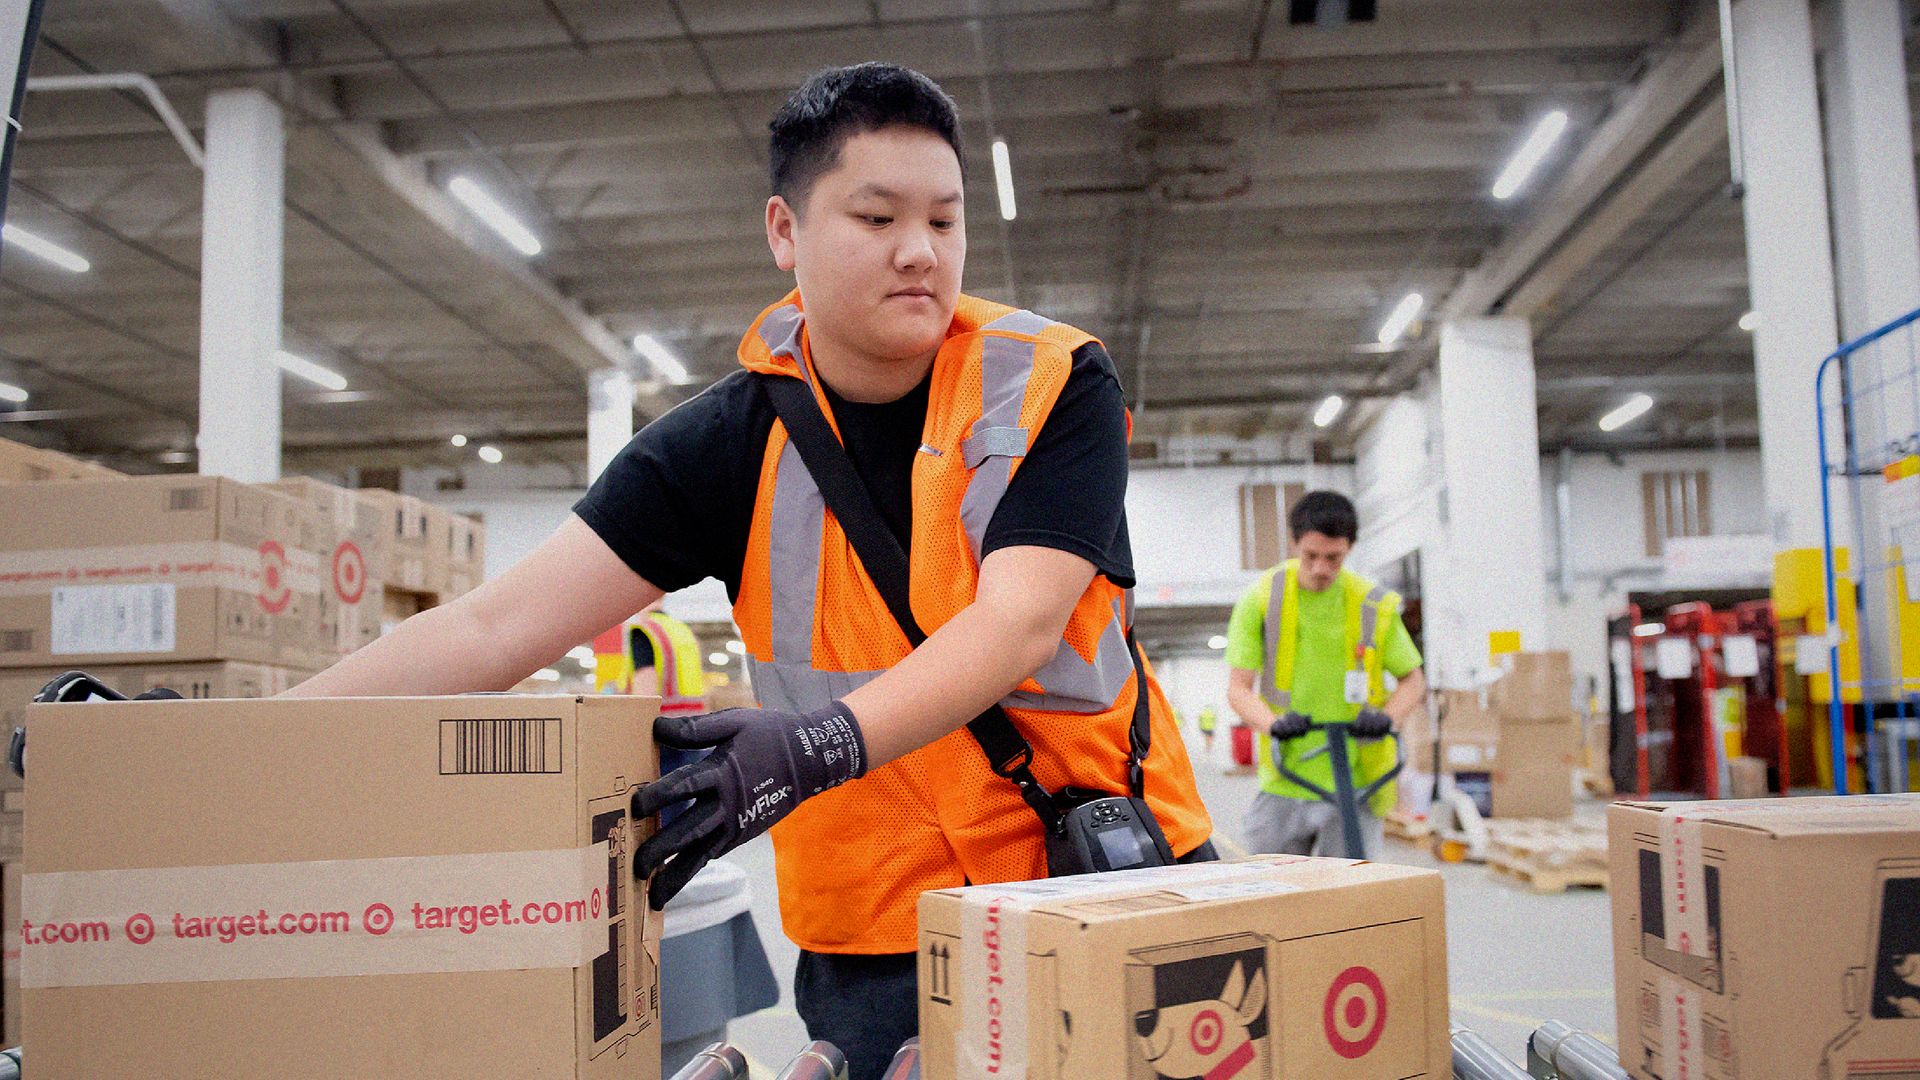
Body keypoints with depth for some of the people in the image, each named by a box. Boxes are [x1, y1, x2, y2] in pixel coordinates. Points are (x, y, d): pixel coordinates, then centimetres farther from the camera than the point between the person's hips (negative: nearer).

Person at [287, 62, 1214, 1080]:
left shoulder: (1055, 386, -7)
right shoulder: (733, 441, -4)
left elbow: (1019, 620, -21)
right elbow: (490, 629, -8)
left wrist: (821, 743, -36)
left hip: (1115, 883, 0)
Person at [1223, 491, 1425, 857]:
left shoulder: (1374, 606, -2)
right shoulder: (1262, 598, -3)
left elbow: (1413, 679, 10)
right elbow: (1238, 688, -3)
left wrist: (1387, 717, -12)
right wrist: (1274, 724, -23)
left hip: (1353, 785, 0)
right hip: (1284, 788, 1)